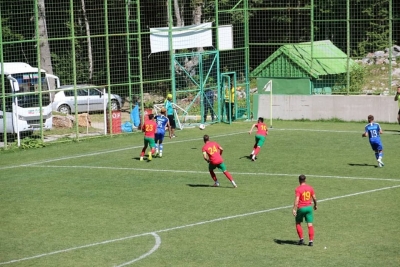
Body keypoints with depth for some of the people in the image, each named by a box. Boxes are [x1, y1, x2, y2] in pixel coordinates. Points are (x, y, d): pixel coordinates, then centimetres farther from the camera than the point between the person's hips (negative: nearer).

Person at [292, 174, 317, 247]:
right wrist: (315, 205, 26)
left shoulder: (298, 189, -11)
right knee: (310, 225, 2)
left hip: (301, 208, -3)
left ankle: (301, 239, 7)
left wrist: (294, 209, -20)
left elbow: (296, 200, -19)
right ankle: (311, 241, -4)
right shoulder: (310, 188, 3)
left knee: (298, 224, 14)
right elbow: (314, 198, 9)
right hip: (309, 208, 3)